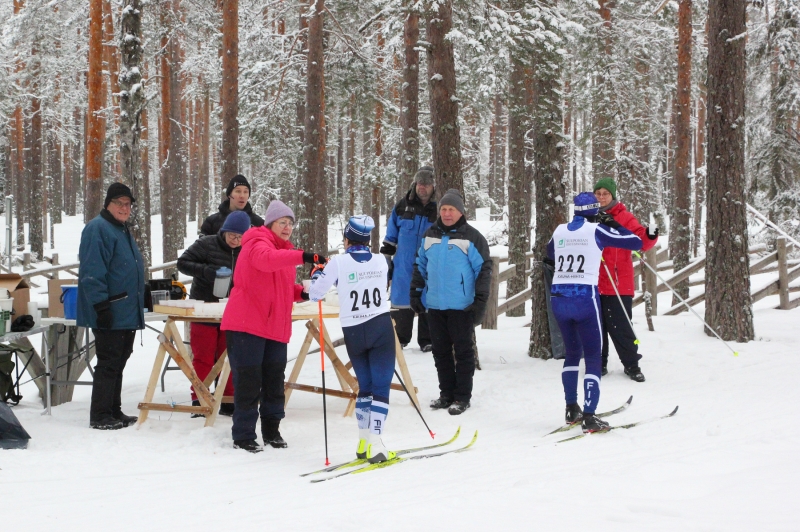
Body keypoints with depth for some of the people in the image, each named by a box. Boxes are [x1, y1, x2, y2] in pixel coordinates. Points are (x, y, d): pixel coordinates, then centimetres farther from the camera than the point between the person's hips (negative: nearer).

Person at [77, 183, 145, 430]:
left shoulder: (123, 230, 19)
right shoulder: (98, 229, -12)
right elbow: (92, 272, -20)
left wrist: (140, 300, 26)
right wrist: (101, 305, -24)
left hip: (127, 313, 9)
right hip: (110, 313, -9)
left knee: (118, 363, 13)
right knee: (108, 363, -6)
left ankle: (114, 412, 20)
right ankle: (100, 416, -1)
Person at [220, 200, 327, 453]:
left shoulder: (284, 250, 18)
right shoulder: (258, 244, -10)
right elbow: (267, 259, -34)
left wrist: (301, 292, 4)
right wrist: (303, 256, -45)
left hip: (276, 327, 8)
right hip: (246, 325, -8)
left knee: (274, 381, 10)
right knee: (249, 382, -5)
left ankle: (271, 431, 22)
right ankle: (243, 436, 2)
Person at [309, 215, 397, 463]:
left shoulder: (339, 262, -7)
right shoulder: (382, 261, 1)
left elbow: (315, 293, -1)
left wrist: (318, 273, 18)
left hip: (353, 333, 1)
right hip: (381, 328, -1)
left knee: (365, 386, 18)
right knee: (381, 387, -1)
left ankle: (364, 441, 17)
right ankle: (375, 443, -13)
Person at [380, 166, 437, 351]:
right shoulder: (403, 206, 6)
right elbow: (391, 235, 13)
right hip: (404, 266, 2)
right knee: (402, 302, 3)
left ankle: (427, 340, 14)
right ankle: (400, 338, 13)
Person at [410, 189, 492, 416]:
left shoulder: (471, 237, -6)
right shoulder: (430, 235, 9)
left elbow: (484, 269, -6)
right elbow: (420, 265, 18)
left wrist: (480, 301, -11)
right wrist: (416, 293, 13)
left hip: (461, 306, -5)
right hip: (435, 305, 5)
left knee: (463, 351, 1)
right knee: (441, 351, 11)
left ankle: (462, 397, 6)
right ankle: (446, 394, 20)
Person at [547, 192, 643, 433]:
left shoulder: (560, 231, 9)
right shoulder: (596, 230, -2)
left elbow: (550, 254, 31)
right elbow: (636, 242, 3)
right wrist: (613, 226, 16)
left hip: (558, 297, 5)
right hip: (585, 297, -5)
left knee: (572, 353, 21)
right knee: (592, 357, -1)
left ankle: (572, 409, 25)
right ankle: (589, 417, -10)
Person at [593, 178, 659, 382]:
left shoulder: (624, 217, -1)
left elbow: (640, 241, -11)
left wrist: (650, 236, -31)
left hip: (618, 283, -4)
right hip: (593, 282, 4)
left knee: (621, 326, -2)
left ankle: (631, 365, 9)